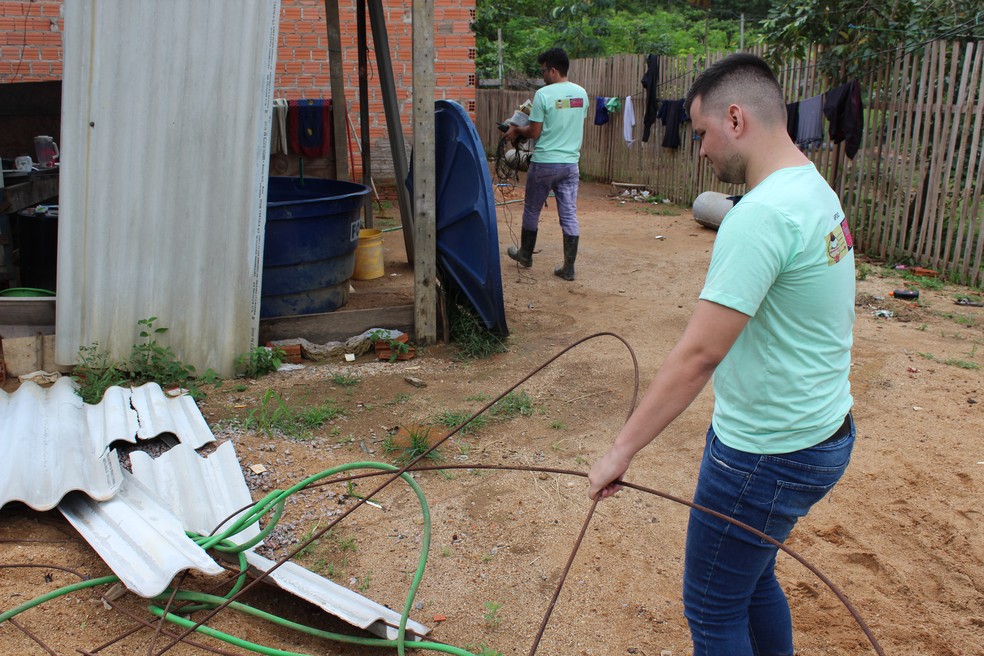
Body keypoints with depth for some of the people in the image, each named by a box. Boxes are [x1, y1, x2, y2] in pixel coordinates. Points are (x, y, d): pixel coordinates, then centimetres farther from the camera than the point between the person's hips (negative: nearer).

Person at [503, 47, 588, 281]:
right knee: (569, 215, 4)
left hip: (544, 163, -5)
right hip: (571, 163, 5)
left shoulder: (543, 94, -14)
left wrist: (516, 130, 9)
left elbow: (534, 132, -12)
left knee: (532, 211, 15)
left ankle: (525, 254, 31)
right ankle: (569, 267, 4)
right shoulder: (581, 93, 5)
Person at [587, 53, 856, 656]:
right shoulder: (820, 193, 6)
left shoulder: (761, 216, -26)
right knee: (752, 577, 27)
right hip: (825, 432, 10)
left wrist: (621, 451, -24)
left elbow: (699, 354, -29)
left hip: (767, 455, -10)